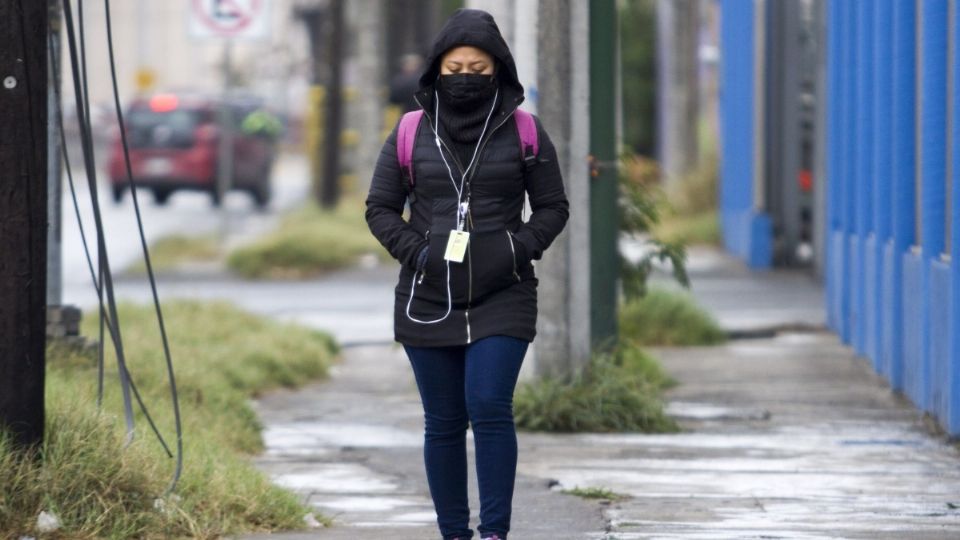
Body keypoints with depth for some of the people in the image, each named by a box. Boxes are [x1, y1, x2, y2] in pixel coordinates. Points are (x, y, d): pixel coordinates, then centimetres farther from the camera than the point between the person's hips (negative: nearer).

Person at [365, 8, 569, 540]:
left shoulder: (524, 133, 2)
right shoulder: (410, 134, 4)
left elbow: (553, 207, 8)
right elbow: (380, 206, 9)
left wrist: (520, 249, -8)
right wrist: (413, 251, -6)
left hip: (503, 299, -2)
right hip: (428, 301, 2)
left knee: (489, 407, -15)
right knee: (443, 424, 5)